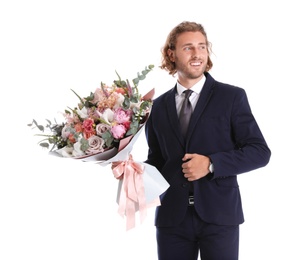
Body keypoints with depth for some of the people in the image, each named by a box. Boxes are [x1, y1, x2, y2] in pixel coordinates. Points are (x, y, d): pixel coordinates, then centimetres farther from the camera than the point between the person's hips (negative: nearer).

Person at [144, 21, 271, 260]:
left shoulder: (232, 97, 0)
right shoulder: (159, 106, 11)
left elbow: (260, 152, -4)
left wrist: (211, 163, -15)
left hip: (218, 215, -2)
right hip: (172, 216, 3)